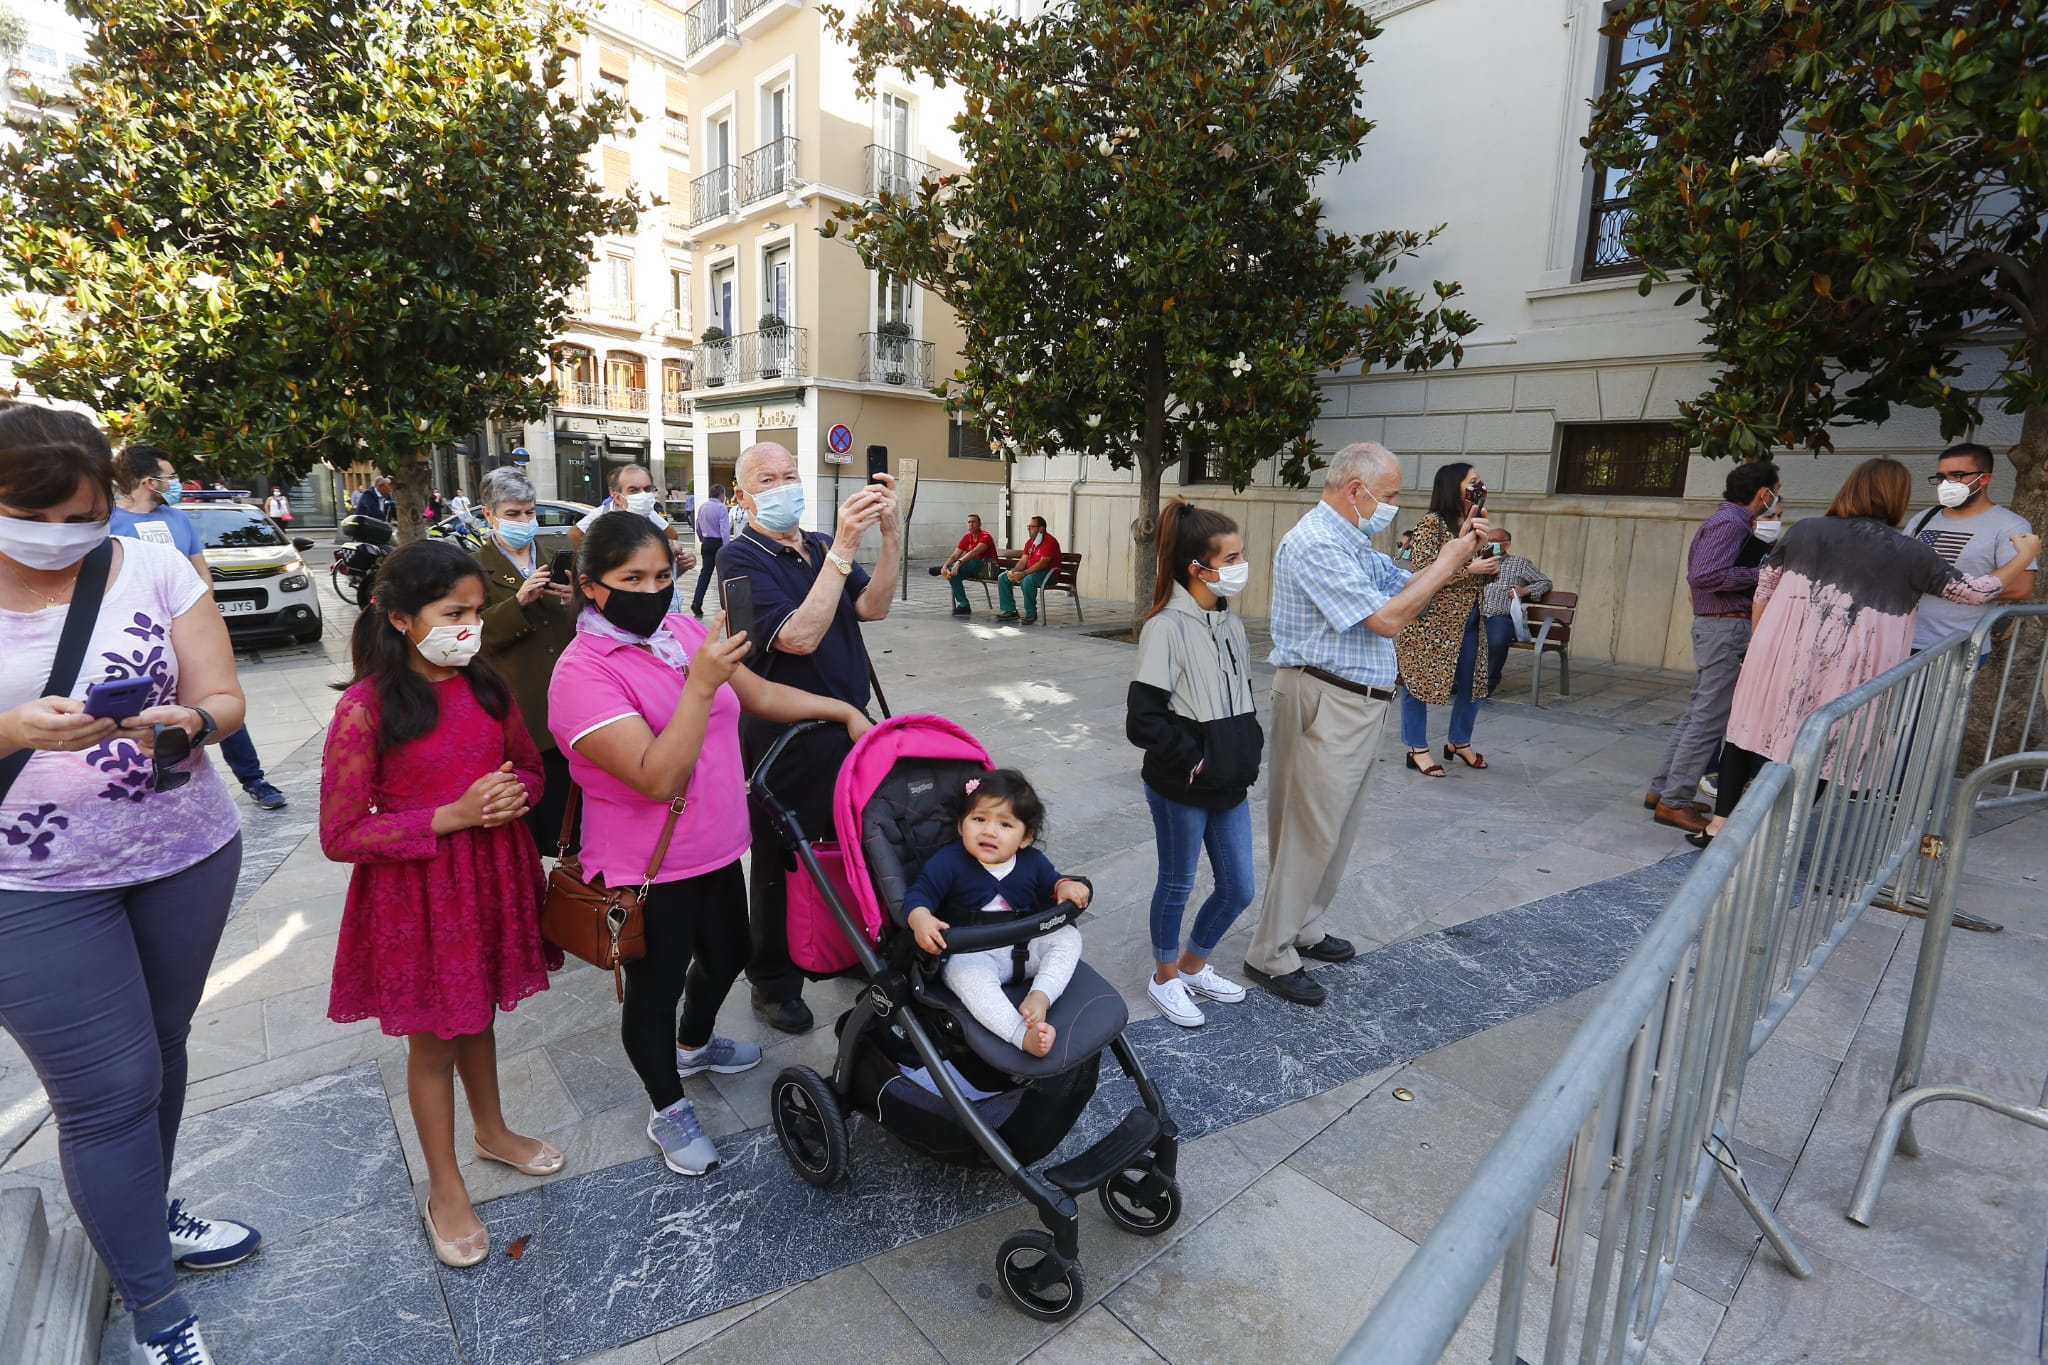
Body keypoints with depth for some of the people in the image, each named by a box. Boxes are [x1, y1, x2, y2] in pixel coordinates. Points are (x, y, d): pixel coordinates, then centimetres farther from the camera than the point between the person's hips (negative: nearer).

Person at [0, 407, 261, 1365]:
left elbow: (222, 695, -3)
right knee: (108, 1088, 2)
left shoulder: (153, 568, -3)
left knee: (161, 1047, 17)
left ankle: (147, 1214, 43)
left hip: (188, 856, 2)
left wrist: (186, 724, -24)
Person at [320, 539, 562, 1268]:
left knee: (479, 1014, 23)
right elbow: (341, 836, -16)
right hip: (415, 892, -4)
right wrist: (451, 816, -24)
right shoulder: (365, 709, -18)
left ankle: (492, 1131, 47)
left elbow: (530, 768, 10)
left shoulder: (486, 688, -3)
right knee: (433, 1040, 12)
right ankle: (445, 1191, 32)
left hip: (491, 877, 4)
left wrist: (513, 794, -13)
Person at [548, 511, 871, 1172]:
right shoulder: (583, 673, -22)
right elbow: (657, 779, -30)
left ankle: (694, 1045, 56)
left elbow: (760, 694, 9)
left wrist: (843, 709, 6)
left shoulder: (682, 630, -3)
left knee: (727, 955, 26)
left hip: (716, 849, 7)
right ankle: (668, 1110, 39)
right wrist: (700, 683, -35)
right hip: (648, 870, -7)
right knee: (655, 988, 14)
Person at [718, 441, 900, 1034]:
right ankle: (773, 982, 27)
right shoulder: (741, 557, -12)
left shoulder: (820, 546, 7)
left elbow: (872, 607, -8)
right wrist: (843, 547, -30)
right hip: (784, 735, -6)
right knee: (780, 862, 8)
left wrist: (891, 533, -21)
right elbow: (799, 637, -27)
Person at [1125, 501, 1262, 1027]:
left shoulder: (1231, 622, 6)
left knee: (1238, 889, 14)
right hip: (1181, 789, -7)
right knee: (1177, 885, 11)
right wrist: (1194, 759, -15)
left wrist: (1246, 762, 7)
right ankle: (1165, 978, 34)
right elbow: (1143, 721, -20)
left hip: (1230, 785, 7)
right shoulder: (1167, 627, -18)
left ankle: (1193, 965, 39)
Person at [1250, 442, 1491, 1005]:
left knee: (1336, 828, 17)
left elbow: (1406, 588, 19)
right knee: (1308, 832, -4)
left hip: (1359, 704, 10)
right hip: (1324, 702, -10)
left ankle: (1303, 930, 30)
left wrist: (1456, 551, 6)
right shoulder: (1316, 543, -18)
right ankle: (1270, 955, 7)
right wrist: (1448, 563, -11)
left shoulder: (1353, 542, 16)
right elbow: (1386, 619, -21)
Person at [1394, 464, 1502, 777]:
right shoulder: (1432, 523, -12)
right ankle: (1418, 749, 14)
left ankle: (1460, 742, 31)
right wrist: (1469, 568, -21)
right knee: (1419, 681, 2)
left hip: (1468, 619, 8)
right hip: (1431, 619, -8)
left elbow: (1479, 571, 21)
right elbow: (1422, 571, -20)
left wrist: (1492, 568, -1)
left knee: (1472, 682, 13)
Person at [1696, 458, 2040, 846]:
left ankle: (1720, 822, 15)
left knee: (1751, 728, 13)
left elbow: (1765, 586, 11)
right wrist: (2025, 556, 25)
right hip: (1841, 676, -1)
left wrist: (1757, 640, 23)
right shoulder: (1910, 554, -1)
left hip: (1780, 656, 2)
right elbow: (1977, 591, 8)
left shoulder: (1805, 530, 4)